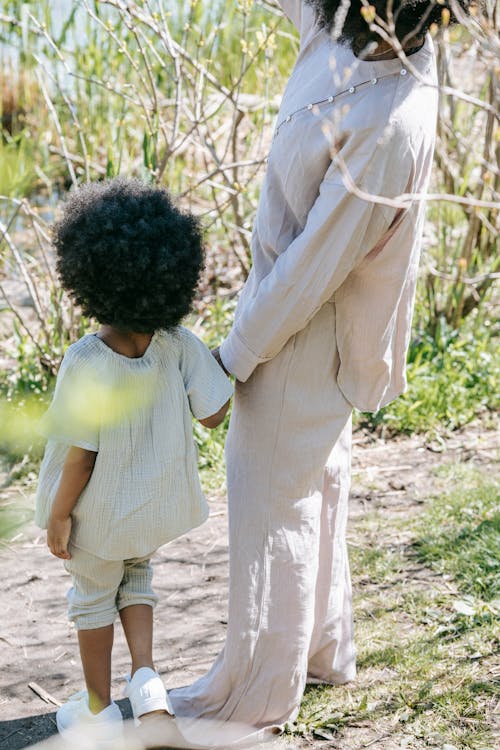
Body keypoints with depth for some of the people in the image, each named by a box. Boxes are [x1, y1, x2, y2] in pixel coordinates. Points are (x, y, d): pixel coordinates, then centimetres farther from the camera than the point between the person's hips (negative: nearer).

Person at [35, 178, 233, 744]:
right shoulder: (179, 346, -18)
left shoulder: (85, 363, -28)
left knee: (93, 600, 21)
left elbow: (82, 457, -22)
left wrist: (58, 516, -8)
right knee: (136, 580, 31)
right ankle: (145, 676, 15)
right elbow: (214, 413, -14)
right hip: (158, 507, 4)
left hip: (100, 514, -4)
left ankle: (99, 709, 35)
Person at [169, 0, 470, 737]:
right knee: (315, 489, 23)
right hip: (297, 306, 9)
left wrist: (236, 354, -14)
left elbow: (317, 263, -26)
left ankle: (255, 691, 26)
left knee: (274, 509, 7)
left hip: (306, 333, -9)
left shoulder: (389, 128, -34)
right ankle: (322, 649, 43)